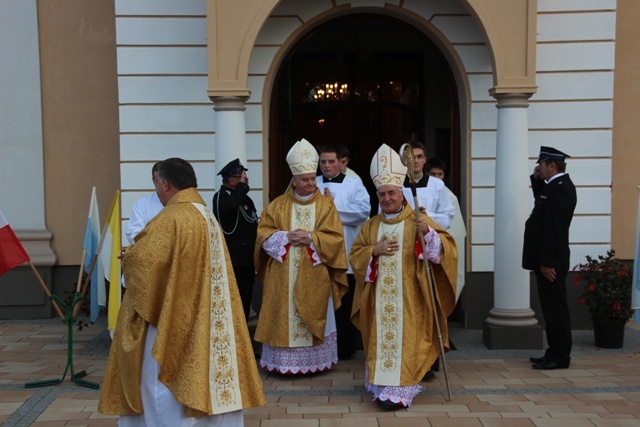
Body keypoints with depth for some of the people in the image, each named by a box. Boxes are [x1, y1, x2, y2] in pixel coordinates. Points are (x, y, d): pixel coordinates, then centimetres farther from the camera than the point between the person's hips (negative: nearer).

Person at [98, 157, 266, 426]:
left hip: (170, 318, -9)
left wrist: (127, 256, 0)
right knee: (202, 374, 13)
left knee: (163, 381, 2)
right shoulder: (208, 216, 11)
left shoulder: (171, 218, -17)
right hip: (200, 320, 9)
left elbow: (144, 260, -22)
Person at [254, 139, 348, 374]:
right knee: (285, 317, 1)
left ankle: (314, 361, 13)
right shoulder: (278, 205, 7)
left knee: (313, 318, 3)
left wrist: (310, 238, -16)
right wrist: (286, 237, -13)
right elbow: (264, 234, 2)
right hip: (284, 278, 1)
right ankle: (285, 362, 9)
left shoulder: (326, 205, 4)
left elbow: (335, 238, -3)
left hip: (315, 278, -1)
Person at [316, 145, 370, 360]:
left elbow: (363, 210, -10)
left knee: (345, 303, 4)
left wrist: (333, 205, -10)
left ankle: (346, 347, 15)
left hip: (345, 255, -2)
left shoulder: (354, 184, 5)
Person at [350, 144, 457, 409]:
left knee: (403, 340, -8)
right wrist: (374, 250, -7)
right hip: (378, 298, 4)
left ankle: (399, 390, -8)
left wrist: (428, 233, -25)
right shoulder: (370, 226, 12)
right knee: (380, 339, 5)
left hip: (408, 298, -4)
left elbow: (446, 246, -7)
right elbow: (354, 256, 11)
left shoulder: (418, 221, 0)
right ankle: (382, 385, 16)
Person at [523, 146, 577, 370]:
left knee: (555, 308, -3)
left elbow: (553, 229, -23)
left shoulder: (558, 190, -19)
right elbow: (542, 201, 28)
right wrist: (537, 180, 12)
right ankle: (555, 353, 23)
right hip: (549, 259, 11)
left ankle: (559, 357, 4)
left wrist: (547, 263, -23)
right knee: (553, 308, 15)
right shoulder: (559, 185, 12)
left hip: (550, 261, -11)